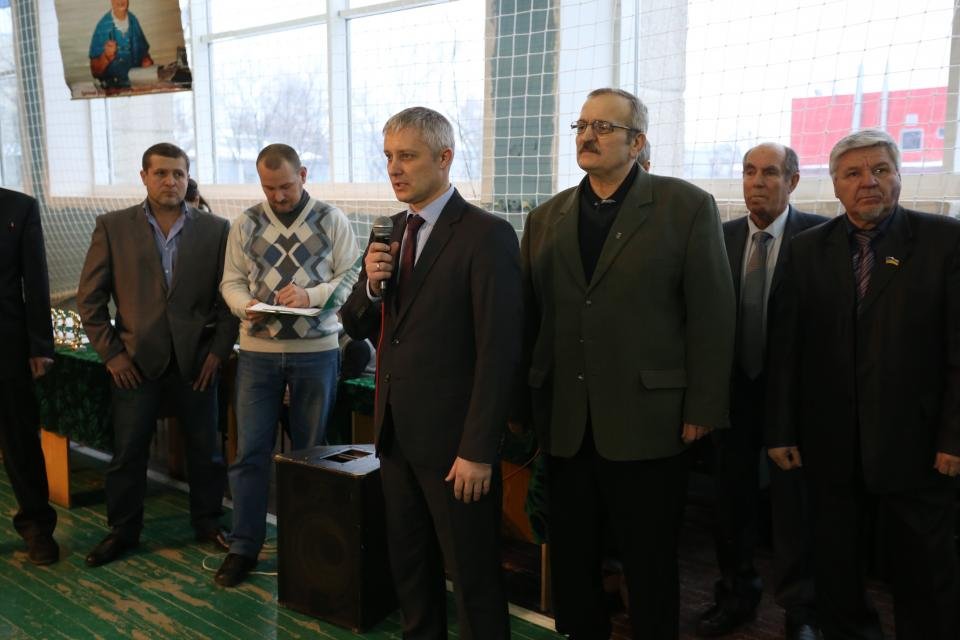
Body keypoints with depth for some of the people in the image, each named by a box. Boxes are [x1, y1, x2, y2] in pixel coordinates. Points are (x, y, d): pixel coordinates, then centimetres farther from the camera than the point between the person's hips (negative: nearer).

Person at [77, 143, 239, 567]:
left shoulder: (215, 229, 1)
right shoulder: (113, 227, 1)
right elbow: (89, 297, 2)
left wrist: (219, 349, -4)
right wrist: (111, 353, -3)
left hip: (195, 360, 1)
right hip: (135, 361, 0)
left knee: (205, 449, 10)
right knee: (128, 452, 9)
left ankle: (208, 523, 28)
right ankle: (122, 531, 27)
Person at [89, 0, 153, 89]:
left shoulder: (134, 22, 6)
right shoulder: (102, 26, -6)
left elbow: (143, 51, 18)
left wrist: (146, 60, -3)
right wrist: (106, 56, -23)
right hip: (113, 88, -4)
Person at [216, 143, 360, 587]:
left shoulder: (332, 221, 1)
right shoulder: (246, 225, 7)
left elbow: (351, 277, -3)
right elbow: (231, 281, 7)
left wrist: (310, 295, -19)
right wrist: (246, 307, -14)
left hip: (316, 350, -1)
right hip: (258, 349, 2)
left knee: (310, 451, 10)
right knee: (250, 451, 4)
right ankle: (243, 546, 17)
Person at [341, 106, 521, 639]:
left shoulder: (486, 235, -13)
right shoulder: (392, 231, 9)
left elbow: (498, 351, -17)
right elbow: (357, 327, 12)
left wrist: (478, 451, -19)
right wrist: (371, 284, -9)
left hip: (453, 438, -7)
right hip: (395, 429, 7)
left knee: (473, 575, 7)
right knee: (408, 565, 20)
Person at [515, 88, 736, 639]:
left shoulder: (688, 207, -3)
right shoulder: (546, 218, 9)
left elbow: (712, 317, -5)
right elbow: (530, 318, 7)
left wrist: (702, 410, -8)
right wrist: (524, 407, 3)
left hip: (648, 423, -3)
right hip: (565, 425, 4)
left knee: (651, 569, 11)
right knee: (572, 563, 15)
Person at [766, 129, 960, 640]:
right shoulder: (808, 248, 4)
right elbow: (784, 346, 3)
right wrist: (781, 430, 0)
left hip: (913, 443, -2)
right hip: (831, 444, 2)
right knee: (836, 567, 14)